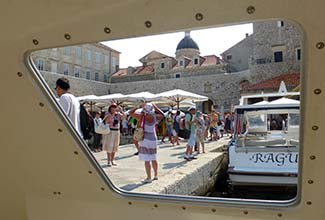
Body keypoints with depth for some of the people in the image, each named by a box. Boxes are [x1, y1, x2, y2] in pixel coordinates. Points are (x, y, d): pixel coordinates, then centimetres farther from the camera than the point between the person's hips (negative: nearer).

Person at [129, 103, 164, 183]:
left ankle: (149, 178, 0)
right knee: (153, 159, 17)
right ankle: (156, 175, 27)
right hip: (153, 139, 5)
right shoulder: (155, 116, -1)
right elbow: (162, 115, 20)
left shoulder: (141, 116, -12)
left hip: (145, 139, -5)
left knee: (146, 160, -2)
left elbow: (131, 112, -1)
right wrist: (155, 107, 23)